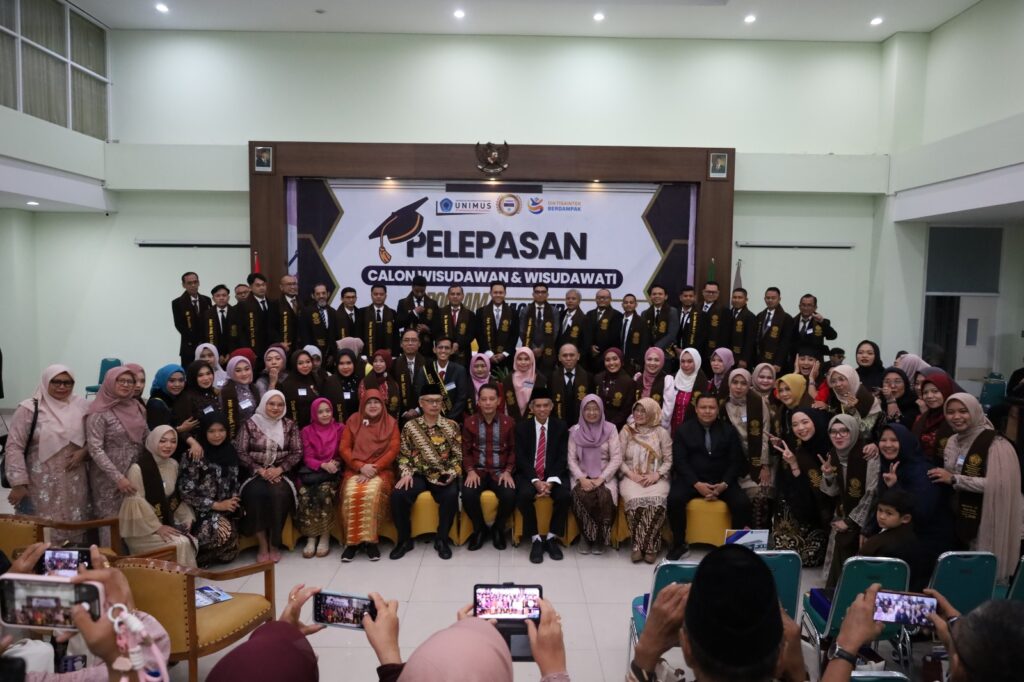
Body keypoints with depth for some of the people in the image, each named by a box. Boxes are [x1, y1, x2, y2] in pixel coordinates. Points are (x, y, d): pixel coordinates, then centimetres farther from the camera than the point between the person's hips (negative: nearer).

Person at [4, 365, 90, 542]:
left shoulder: (80, 406, 3)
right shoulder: (29, 409, -8)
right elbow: (14, 447, -7)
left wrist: (83, 451, -7)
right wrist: (18, 483, -11)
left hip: (74, 483, 3)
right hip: (41, 484, -3)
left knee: (74, 531, 10)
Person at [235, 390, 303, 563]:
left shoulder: (290, 425, 7)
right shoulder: (250, 425, 4)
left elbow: (297, 452, 3)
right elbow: (240, 453, -1)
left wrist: (279, 469, -12)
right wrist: (260, 470, -13)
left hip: (280, 473, 0)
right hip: (255, 473, 0)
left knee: (278, 494, -31)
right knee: (255, 493, -32)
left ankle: (274, 544, -14)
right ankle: (262, 545, -19)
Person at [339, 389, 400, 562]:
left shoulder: (391, 423, 8)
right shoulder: (353, 421, 11)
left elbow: (393, 450, -1)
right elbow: (344, 448, 4)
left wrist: (374, 468, -12)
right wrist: (361, 466, -11)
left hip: (381, 471, -1)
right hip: (355, 470, 1)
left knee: (371, 494, -33)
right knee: (351, 494, -31)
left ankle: (370, 540, -23)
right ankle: (352, 541, -20)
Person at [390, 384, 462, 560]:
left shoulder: (451, 426, 4)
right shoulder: (410, 426, 6)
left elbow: (459, 455, 3)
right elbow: (404, 455, 5)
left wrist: (452, 473, -14)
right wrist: (406, 473, -12)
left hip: (443, 476, -1)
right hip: (418, 475, 1)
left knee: (451, 496, -32)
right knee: (398, 495, -26)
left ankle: (441, 539, -9)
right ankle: (405, 539, -4)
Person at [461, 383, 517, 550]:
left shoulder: (509, 422, 2)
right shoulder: (469, 422, 3)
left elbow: (513, 450, 5)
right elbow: (466, 451, 5)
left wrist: (508, 471, -9)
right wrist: (470, 471, -10)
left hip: (500, 472, 0)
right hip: (477, 471, 0)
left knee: (509, 496, -30)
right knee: (468, 495, -30)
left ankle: (499, 528, 2)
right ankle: (479, 528, -1)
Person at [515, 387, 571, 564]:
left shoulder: (561, 427, 4)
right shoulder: (522, 427, 2)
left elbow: (562, 458, -3)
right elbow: (521, 459, -5)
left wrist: (551, 481, -19)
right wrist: (536, 481, -20)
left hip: (554, 474, 1)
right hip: (529, 474, -1)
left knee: (565, 495, -29)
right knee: (524, 495, -32)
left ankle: (551, 537, -9)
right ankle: (535, 539, -15)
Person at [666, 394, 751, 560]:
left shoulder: (729, 431, 9)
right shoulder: (683, 430, 4)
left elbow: (736, 462, 4)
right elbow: (680, 461, -5)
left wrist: (724, 484, -14)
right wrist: (697, 484, -19)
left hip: (722, 481, 2)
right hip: (691, 479, -1)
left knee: (743, 503, -24)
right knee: (674, 499, -29)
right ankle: (679, 543, -9)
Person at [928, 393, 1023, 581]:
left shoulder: (995, 444, -14)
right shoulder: (953, 441, 8)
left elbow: (998, 485, -22)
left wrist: (954, 479, -22)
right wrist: (942, 476, 2)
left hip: (986, 522, -6)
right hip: (959, 518, 6)